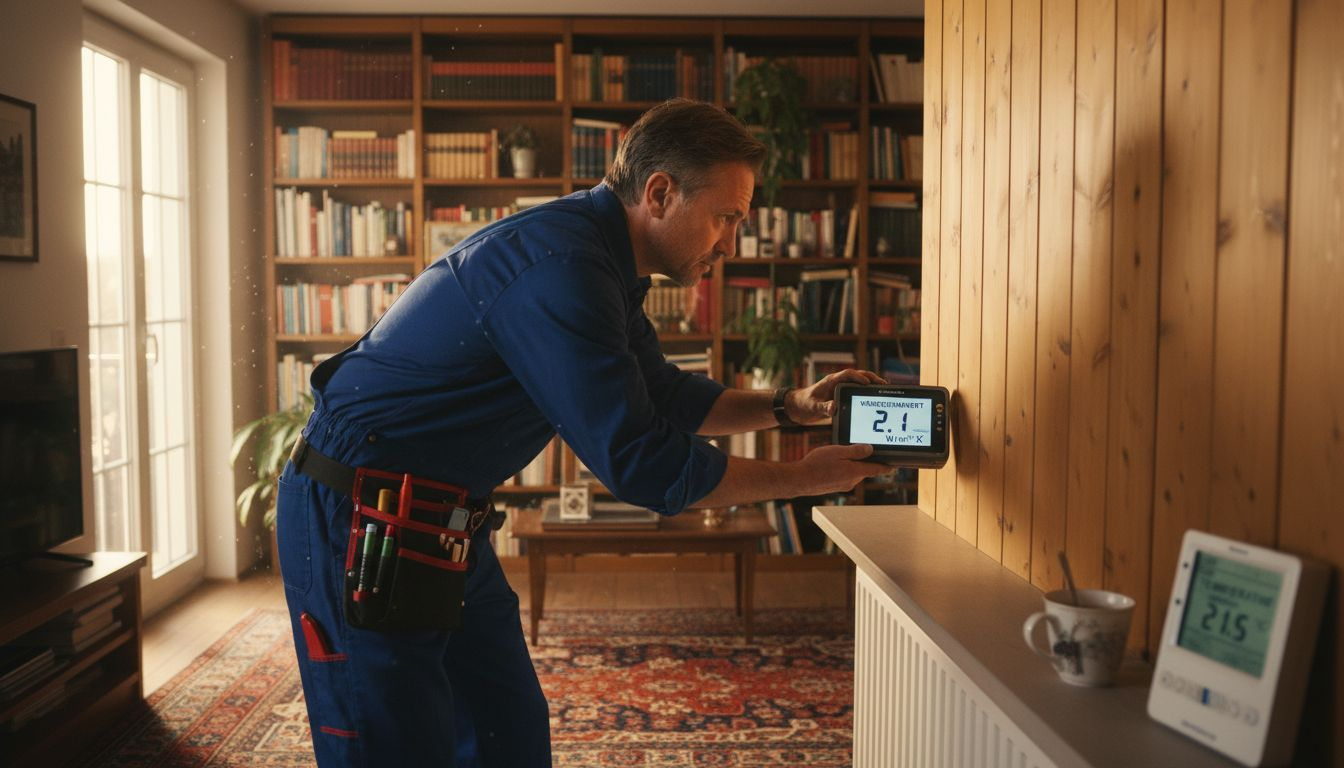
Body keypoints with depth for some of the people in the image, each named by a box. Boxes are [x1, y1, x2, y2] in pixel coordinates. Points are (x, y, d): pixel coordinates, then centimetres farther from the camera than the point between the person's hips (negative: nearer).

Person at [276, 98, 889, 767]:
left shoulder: (601, 262, 8)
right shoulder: (558, 266, -26)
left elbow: (660, 396, 19)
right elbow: (640, 463, -26)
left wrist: (788, 406, 8)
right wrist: (801, 478, -15)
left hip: (440, 523, 10)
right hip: (358, 521, -10)